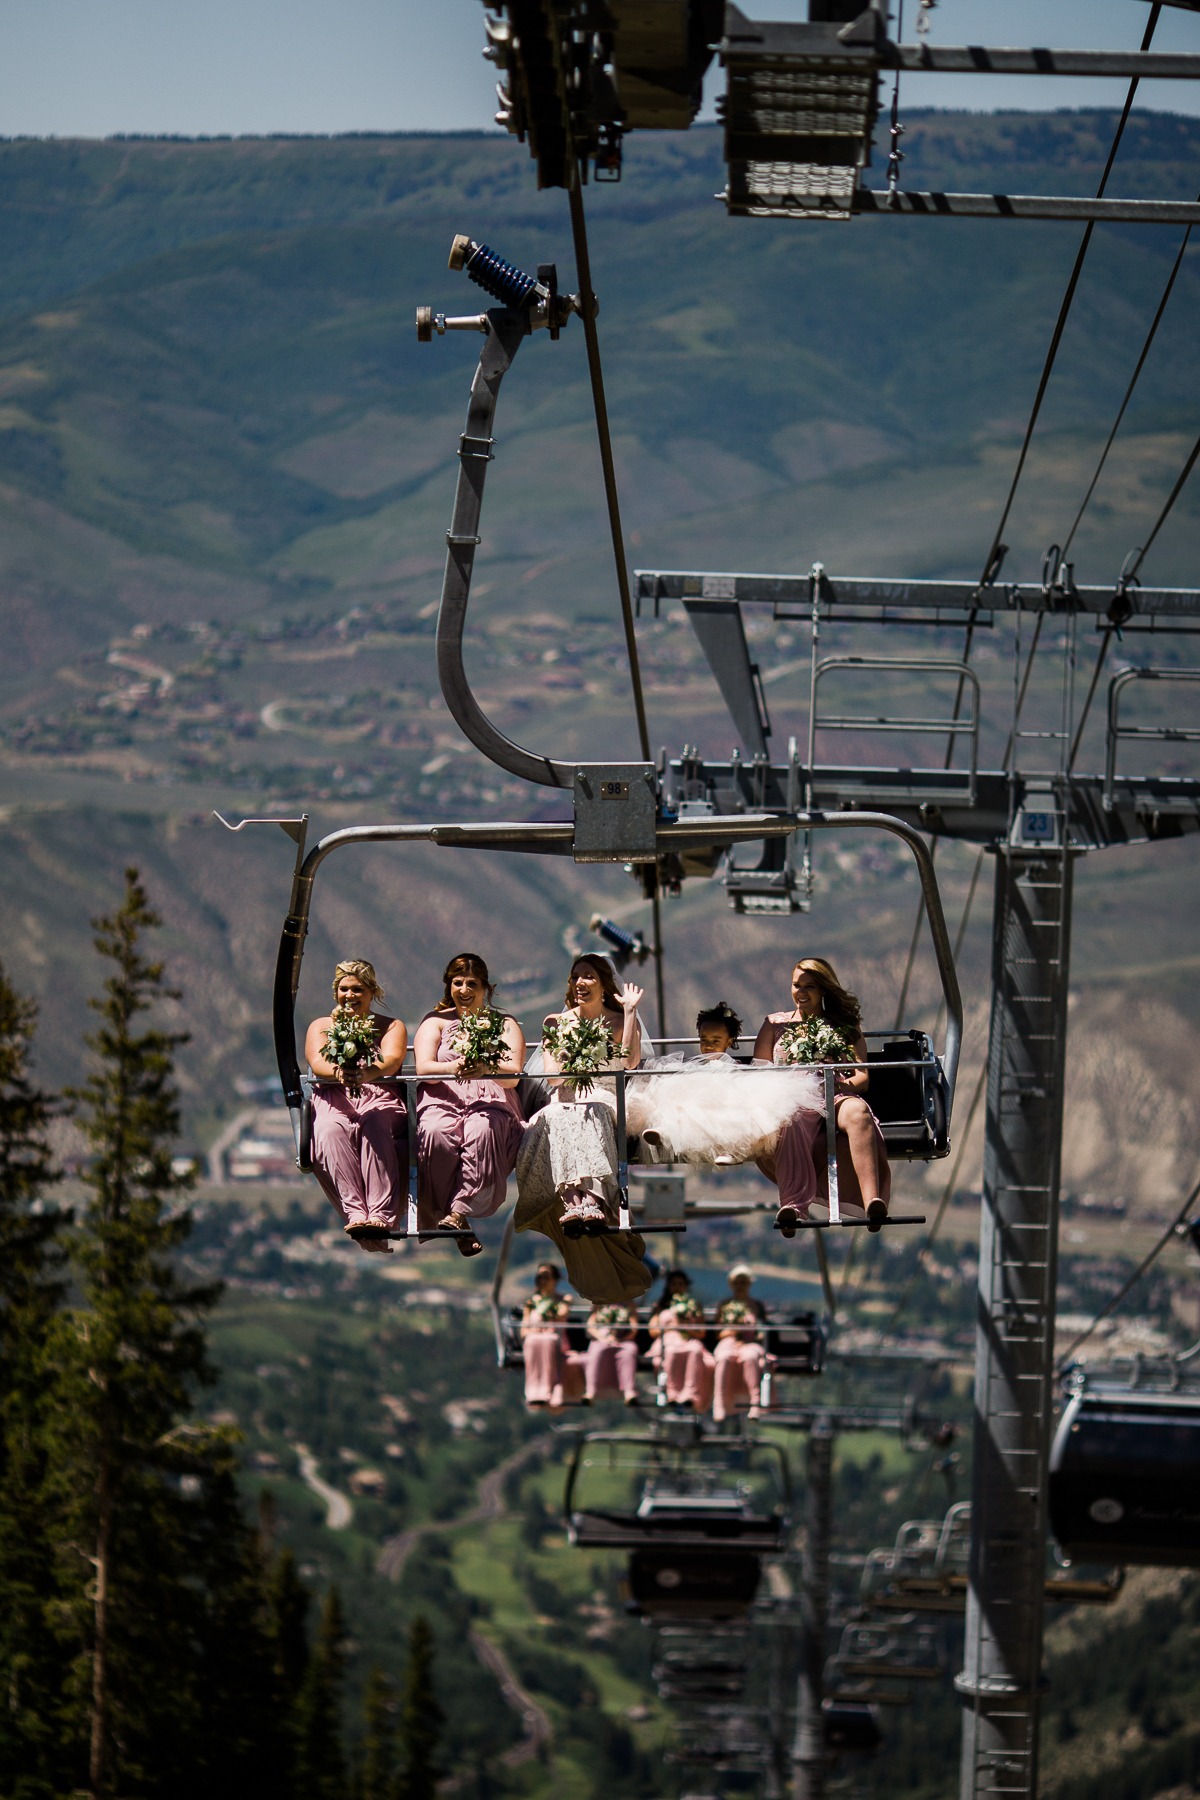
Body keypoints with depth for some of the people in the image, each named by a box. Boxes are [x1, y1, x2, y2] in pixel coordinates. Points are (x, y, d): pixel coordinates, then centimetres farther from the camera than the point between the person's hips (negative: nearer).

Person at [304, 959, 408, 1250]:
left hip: (379, 1098, -1)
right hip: (332, 1100, 1)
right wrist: (338, 1072, -28)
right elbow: (317, 1062, -1)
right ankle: (355, 1215, -50)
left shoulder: (392, 1026, 17)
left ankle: (381, 1217, -51)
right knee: (333, 1130, -36)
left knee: (374, 1125, -37)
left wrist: (367, 1073, -32)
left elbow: (391, 1060, -6)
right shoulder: (320, 1026, 20)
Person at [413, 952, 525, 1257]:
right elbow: (423, 1067, 2)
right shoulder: (436, 1022, 21)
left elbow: (513, 1075, 2)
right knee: (436, 1133, -35)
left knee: (483, 1131, -37)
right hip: (442, 1099, 0)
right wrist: (453, 1068, -21)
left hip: (491, 1099, 0)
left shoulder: (504, 1024, 20)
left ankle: (458, 1211, -39)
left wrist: (485, 1069, -22)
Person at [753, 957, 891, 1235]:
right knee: (789, 1118, -43)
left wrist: (840, 1085, -10)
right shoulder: (775, 1024, 28)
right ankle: (792, 1205, -63)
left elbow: (863, 1077, 15)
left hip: (838, 1098, 1)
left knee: (857, 1112, -40)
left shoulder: (845, 1026, 26)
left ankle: (873, 1201, -60)